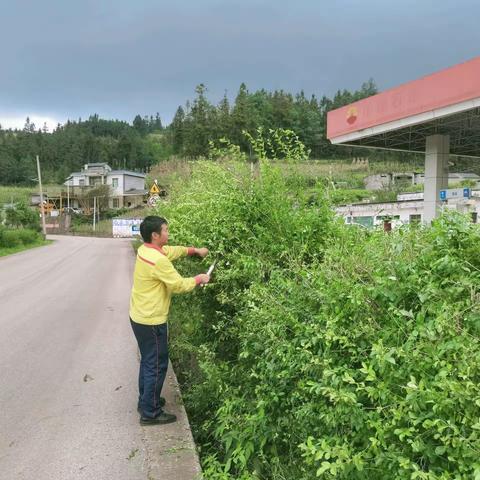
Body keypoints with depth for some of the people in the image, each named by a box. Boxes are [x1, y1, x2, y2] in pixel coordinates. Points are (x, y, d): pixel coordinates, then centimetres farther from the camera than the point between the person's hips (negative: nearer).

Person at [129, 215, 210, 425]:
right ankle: (150, 413, 13)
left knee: (148, 361, 23)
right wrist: (198, 279, -4)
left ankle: (146, 400, 37)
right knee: (157, 365, 3)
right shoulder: (157, 260, -25)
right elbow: (179, 285, -20)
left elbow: (171, 251, 18)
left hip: (140, 317, 10)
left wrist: (194, 250, 13)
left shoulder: (145, 249, 3)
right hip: (151, 321, -10)